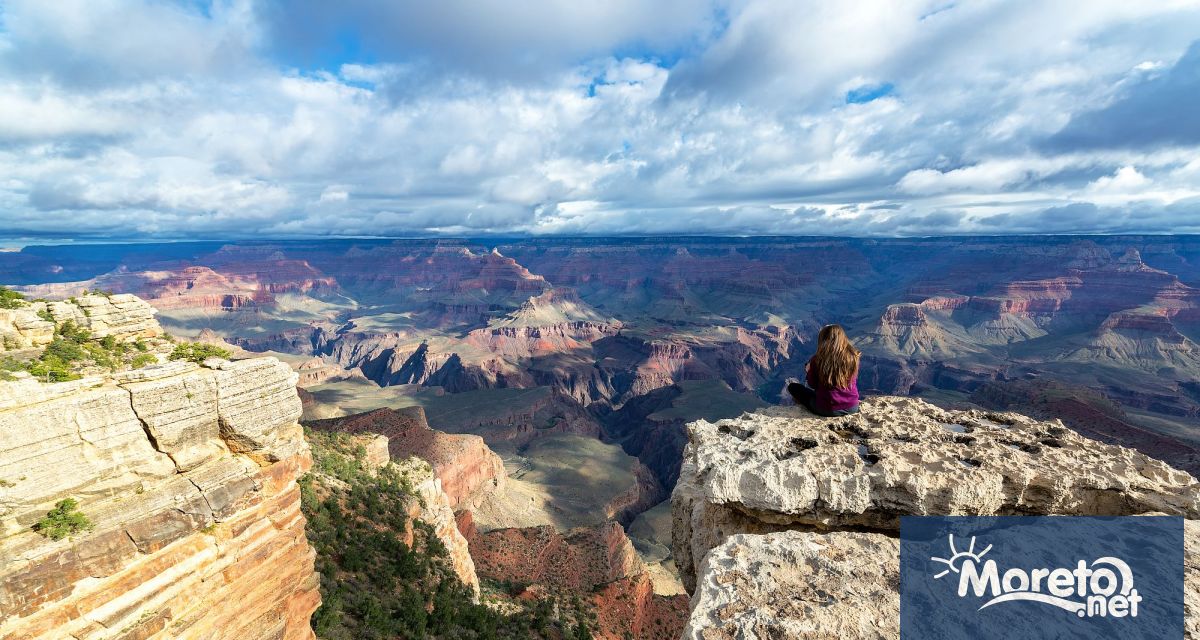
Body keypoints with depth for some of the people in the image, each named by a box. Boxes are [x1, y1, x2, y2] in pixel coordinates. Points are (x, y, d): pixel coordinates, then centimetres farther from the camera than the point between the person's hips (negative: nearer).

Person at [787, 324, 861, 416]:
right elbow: (853, 381, 9)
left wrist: (809, 371, 14)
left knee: (793, 387, 14)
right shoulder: (853, 356, -9)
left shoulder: (817, 360, -17)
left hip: (828, 410, -4)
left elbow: (812, 385, -3)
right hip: (852, 407, 4)